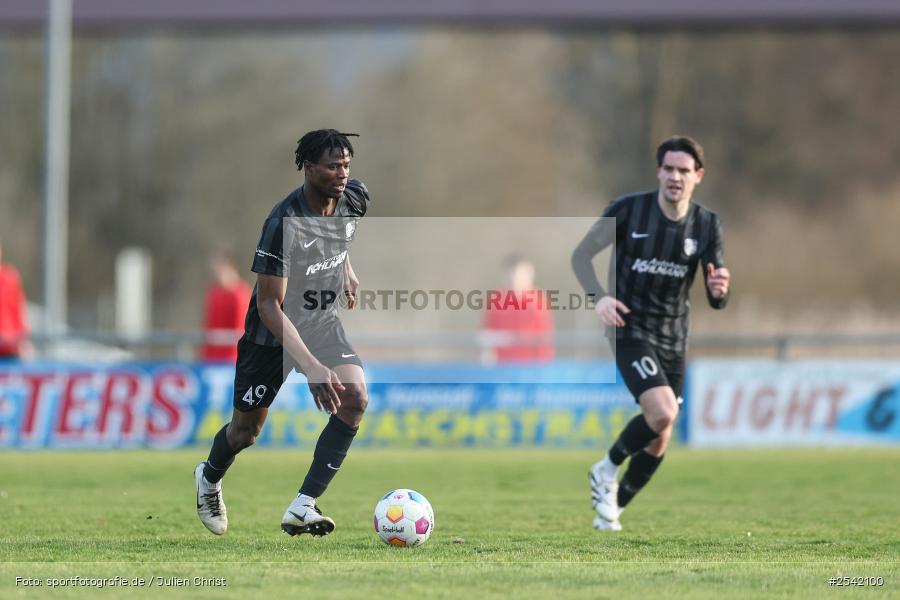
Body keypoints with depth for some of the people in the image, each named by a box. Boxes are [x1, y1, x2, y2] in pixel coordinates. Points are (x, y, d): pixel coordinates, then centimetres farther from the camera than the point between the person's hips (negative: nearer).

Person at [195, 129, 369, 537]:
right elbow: (269, 305, -31)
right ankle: (210, 478, 46)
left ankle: (302, 507, -21)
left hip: (323, 323, 5)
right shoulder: (284, 224, -32)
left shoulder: (354, 198, -11)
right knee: (246, 431, 10)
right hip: (272, 332, -5)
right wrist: (311, 366, -38)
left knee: (354, 398, -21)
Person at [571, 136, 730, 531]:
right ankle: (607, 471, 1)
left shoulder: (707, 225, -2)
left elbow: (716, 301, -2)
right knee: (662, 412, -25)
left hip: (673, 340, 5)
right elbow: (581, 254, -2)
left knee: (659, 441, 8)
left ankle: (611, 509, 29)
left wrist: (719, 290, -27)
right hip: (630, 329, -5)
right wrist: (599, 296, -20)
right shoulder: (629, 209, -10)